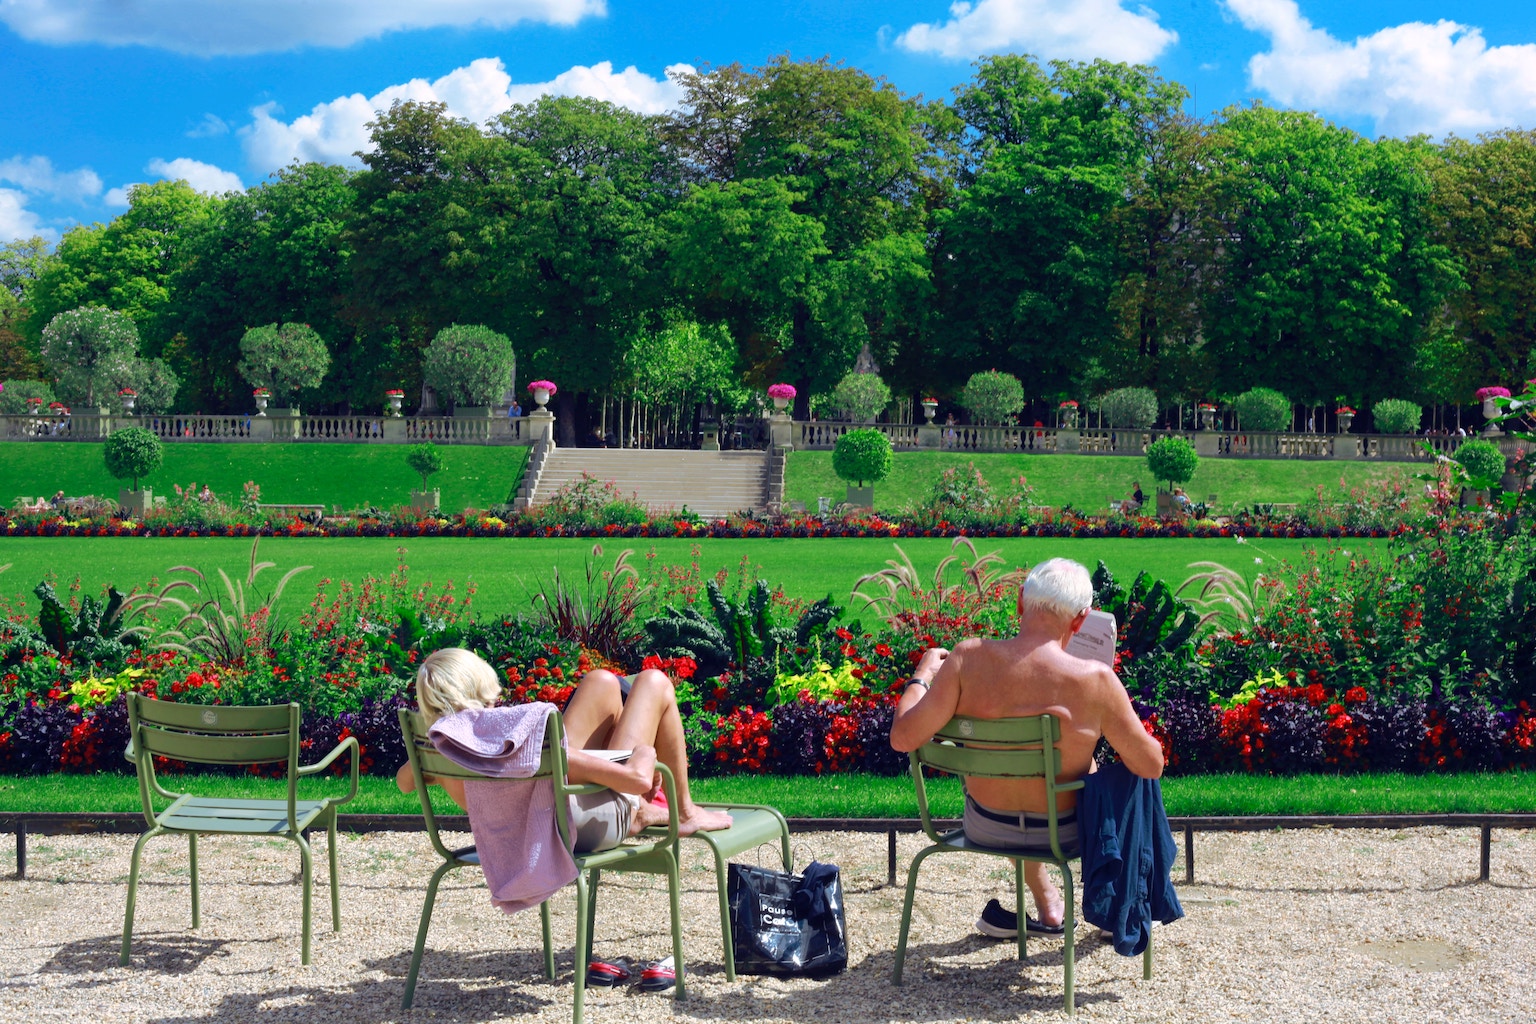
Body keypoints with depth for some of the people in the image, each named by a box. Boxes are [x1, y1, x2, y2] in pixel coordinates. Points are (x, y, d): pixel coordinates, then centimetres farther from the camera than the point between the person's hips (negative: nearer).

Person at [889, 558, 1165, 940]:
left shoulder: (968, 658, -22)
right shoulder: (1095, 680, -25)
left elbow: (903, 737, -19)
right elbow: (1151, 766, -15)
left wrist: (922, 675, -1)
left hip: (984, 829, 2)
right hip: (1062, 834, -2)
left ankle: (1047, 903, 44)